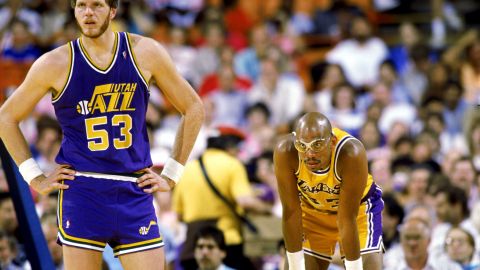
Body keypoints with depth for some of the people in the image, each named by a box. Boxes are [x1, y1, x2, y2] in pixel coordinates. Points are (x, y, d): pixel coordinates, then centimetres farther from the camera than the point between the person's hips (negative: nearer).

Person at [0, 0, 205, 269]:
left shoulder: (145, 53, 3)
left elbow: (194, 108, 12)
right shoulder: (56, 64, -1)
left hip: (135, 194, 1)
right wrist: (35, 178, 4)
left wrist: (171, 175, 8)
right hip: (81, 194, -1)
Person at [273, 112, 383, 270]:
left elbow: (347, 219, -31)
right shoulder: (285, 151, -32)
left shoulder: (351, 153, -38)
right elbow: (291, 212, -24)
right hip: (311, 208, 2)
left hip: (358, 205, -2)